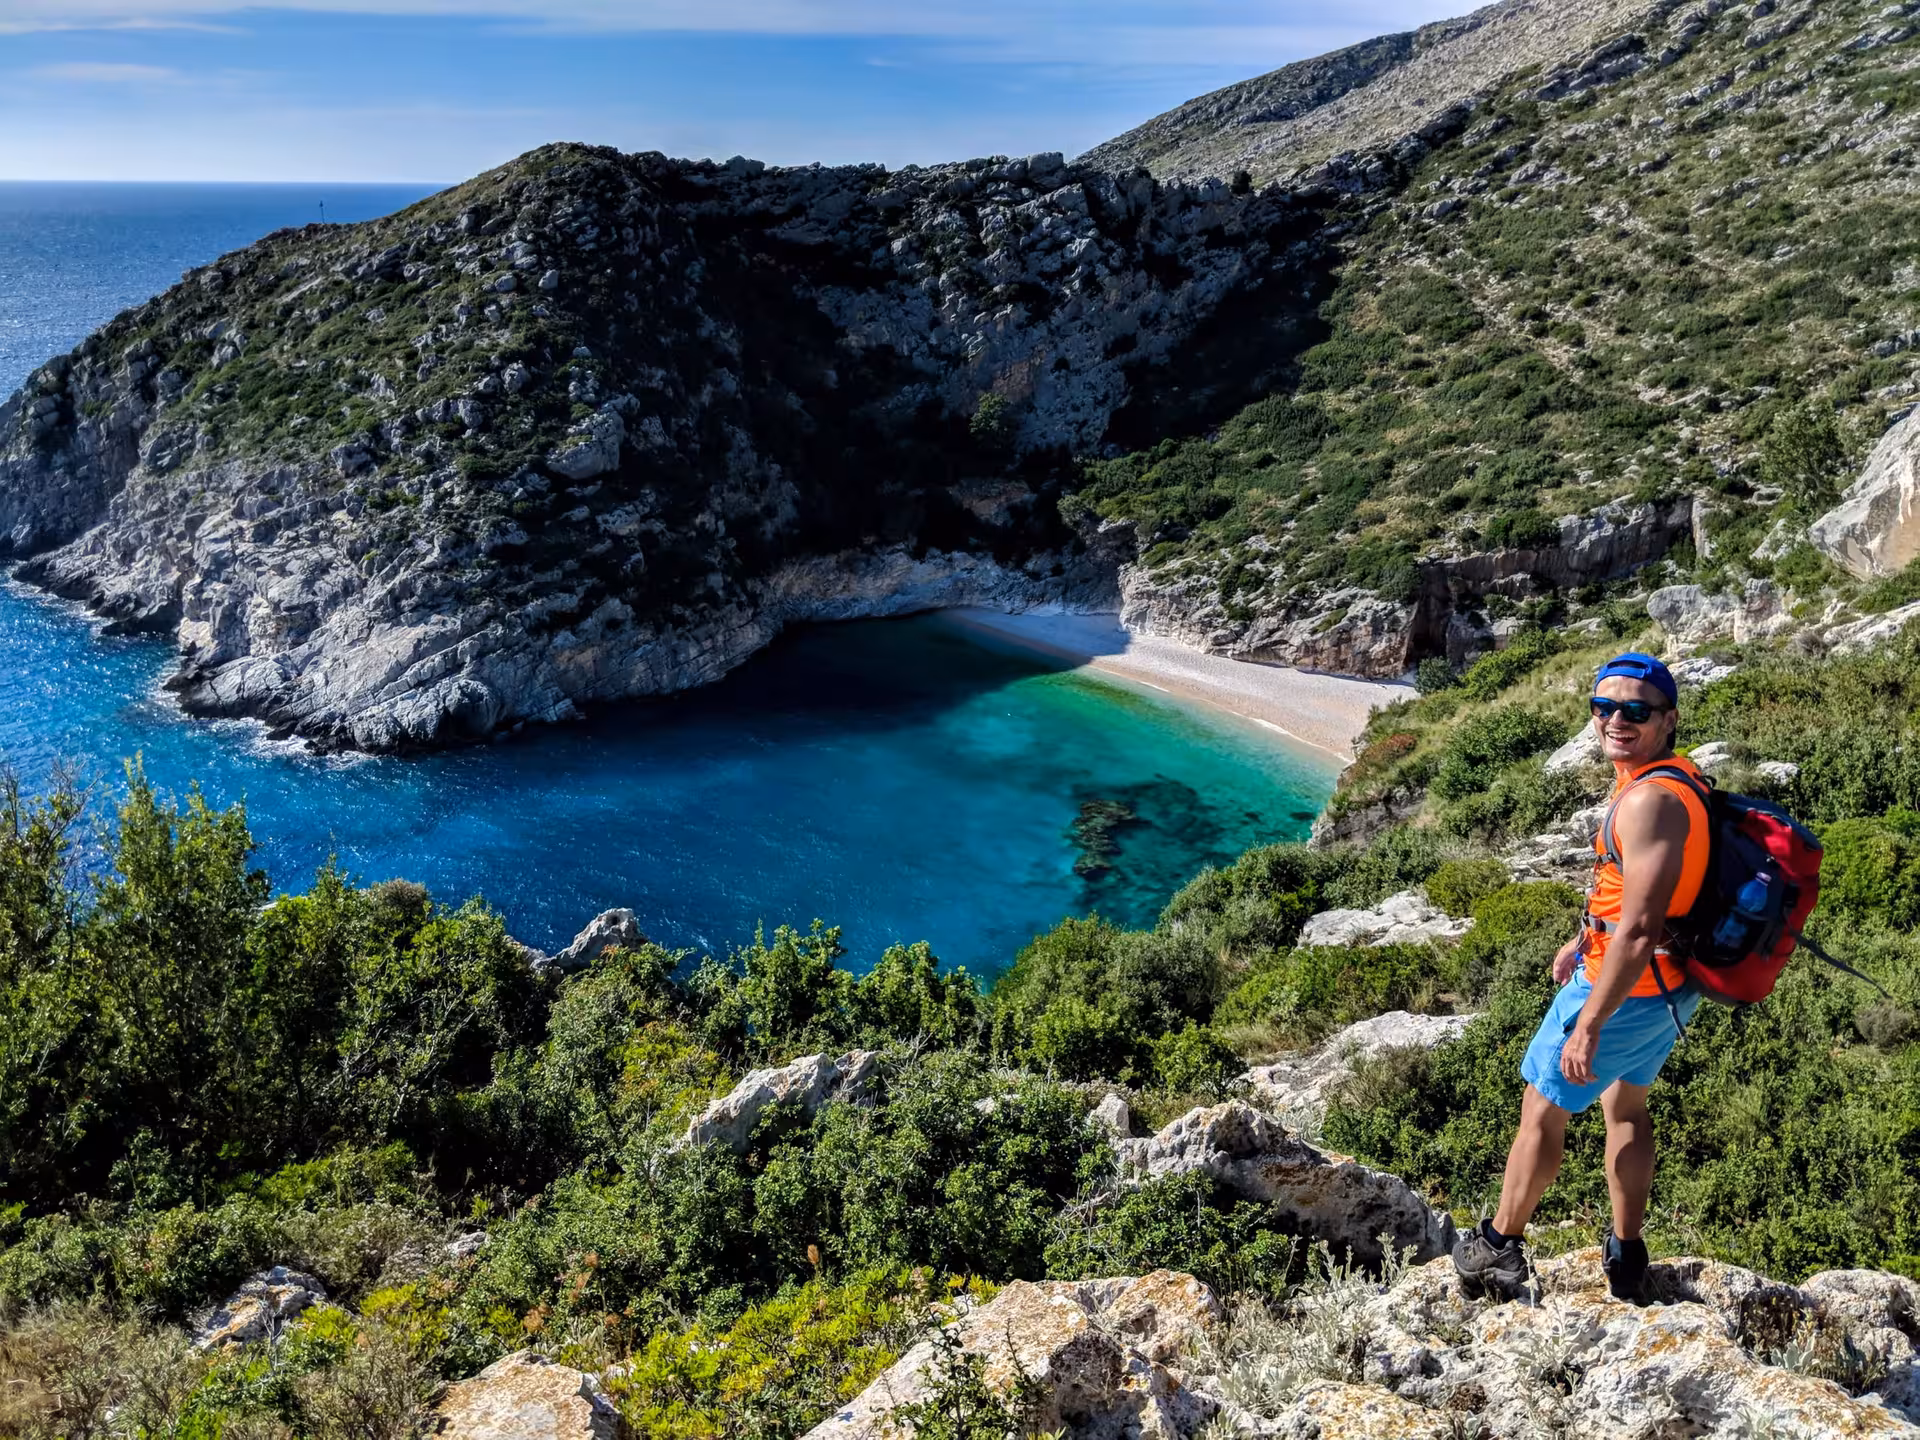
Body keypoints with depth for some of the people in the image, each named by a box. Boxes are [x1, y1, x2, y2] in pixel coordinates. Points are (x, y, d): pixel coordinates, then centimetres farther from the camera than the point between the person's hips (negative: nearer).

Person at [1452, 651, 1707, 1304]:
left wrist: (1587, 1026, -29)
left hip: (1627, 987, -10)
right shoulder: (1673, 776, 4)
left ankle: (1497, 1250, 24)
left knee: (1542, 1111, 8)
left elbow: (1640, 929, -33)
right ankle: (1625, 1258, 39)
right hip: (1668, 988, 10)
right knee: (1625, 1104, 26)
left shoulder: (1651, 800, -29)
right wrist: (1583, 940, 28)